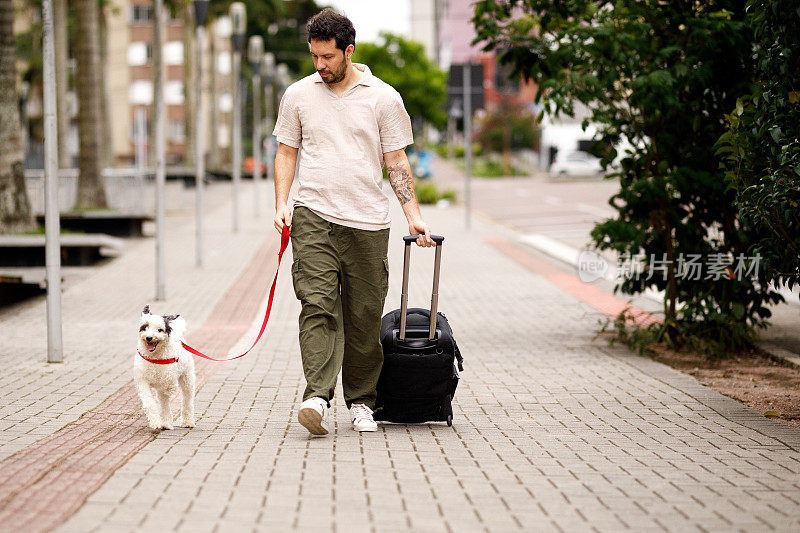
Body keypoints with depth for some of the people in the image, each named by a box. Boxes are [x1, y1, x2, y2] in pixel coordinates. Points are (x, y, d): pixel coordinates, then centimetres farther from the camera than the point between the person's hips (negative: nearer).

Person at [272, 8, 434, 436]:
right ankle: (317, 397, -23)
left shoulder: (383, 98, 4)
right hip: (313, 217, 0)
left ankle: (361, 402, 14)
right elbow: (287, 152, 14)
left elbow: (397, 162, 7)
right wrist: (281, 204, 0)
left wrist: (414, 217, 0)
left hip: (368, 222, 0)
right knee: (318, 305, -14)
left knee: (365, 315, 3)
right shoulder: (298, 95, 8)